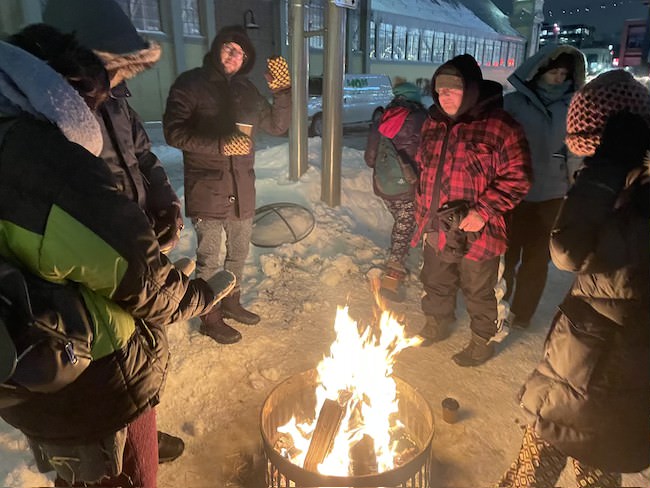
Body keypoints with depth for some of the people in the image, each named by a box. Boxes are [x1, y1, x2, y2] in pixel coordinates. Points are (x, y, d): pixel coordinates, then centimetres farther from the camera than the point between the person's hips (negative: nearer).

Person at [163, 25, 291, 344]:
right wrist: (221, 145, -23)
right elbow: (174, 132, -13)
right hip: (207, 189, -6)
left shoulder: (245, 89, 11)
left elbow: (277, 126, 10)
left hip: (242, 188, 6)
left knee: (239, 251, 18)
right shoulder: (190, 84, -5)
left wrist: (282, 91, -5)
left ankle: (231, 303, 40)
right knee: (209, 257, 5)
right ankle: (210, 318, 24)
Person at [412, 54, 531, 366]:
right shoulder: (434, 124, 6)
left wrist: (483, 212, -22)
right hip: (437, 229, 6)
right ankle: (436, 325, 49)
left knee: (478, 291, 13)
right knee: (435, 283, 24)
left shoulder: (501, 127, -16)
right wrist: (422, 213, 14)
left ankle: (483, 341, 36)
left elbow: (517, 178, -15)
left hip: (476, 233, -6)